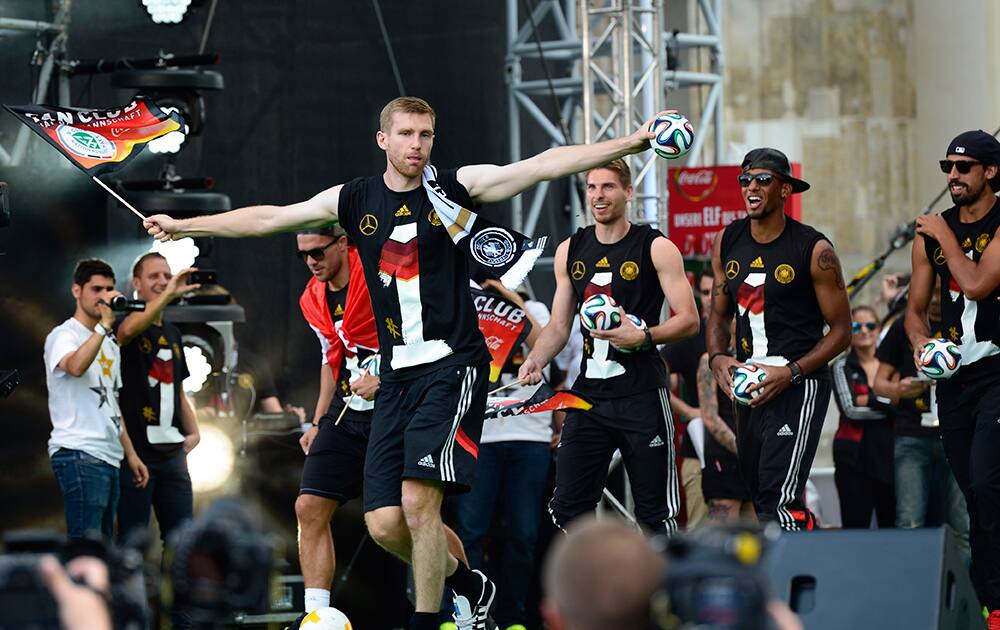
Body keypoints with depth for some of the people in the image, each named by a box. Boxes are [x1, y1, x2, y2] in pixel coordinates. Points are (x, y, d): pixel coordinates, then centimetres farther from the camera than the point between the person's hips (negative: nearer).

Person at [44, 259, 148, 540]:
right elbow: (76, 367, -30)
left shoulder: (109, 343, 22)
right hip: (79, 454, -9)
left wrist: (130, 454, 21)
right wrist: (104, 324, -29)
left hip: (110, 457, 9)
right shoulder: (63, 336, -6)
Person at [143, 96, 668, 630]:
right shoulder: (353, 201, 9)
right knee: (384, 523, 0)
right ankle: (468, 585, 26)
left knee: (418, 500, -19)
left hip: (452, 366, -5)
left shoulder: (457, 188, -1)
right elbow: (267, 219, 19)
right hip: (397, 375, 5)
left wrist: (629, 144, -17)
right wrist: (184, 225, 24)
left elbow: (544, 165, -8)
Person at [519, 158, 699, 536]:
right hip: (589, 391, 5)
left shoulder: (656, 249, -3)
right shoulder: (570, 251, 12)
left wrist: (643, 337, -22)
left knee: (655, 512, -1)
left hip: (641, 394, -5)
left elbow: (689, 320, -6)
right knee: (567, 507, 0)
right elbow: (558, 326, 17)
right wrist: (536, 360, -2)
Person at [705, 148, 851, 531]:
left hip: (799, 385, -7)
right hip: (748, 386, 7)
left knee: (779, 498, -18)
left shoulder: (814, 250, -10)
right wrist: (717, 358, -2)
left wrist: (791, 373, -18)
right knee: (759, 495, 14)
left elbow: (841, 330, -6)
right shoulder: (727, 243, 7)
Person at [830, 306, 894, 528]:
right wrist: (889, 404, -8)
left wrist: (869, 400, -9)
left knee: (892, 525, 0)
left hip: (888, 451, 3)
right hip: (855, 456, -3)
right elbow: (849, 410, -8)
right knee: (856, 526, -5)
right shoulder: (842, 367, 5)